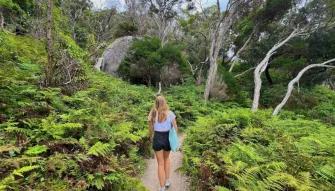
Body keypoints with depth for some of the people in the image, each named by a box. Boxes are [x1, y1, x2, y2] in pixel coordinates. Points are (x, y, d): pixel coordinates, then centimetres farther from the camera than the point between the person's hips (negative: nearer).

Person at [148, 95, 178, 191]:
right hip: (168, 138, 1)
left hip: (157, 138, 0)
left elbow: (150, 128, 2)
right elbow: (175, 128, -3)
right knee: (167, 158, 28)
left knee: (160, 163, 10)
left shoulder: (152, 114, -5)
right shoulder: (170, 113, -8)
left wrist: (151, 137, 19)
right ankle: (167, 181, 29)